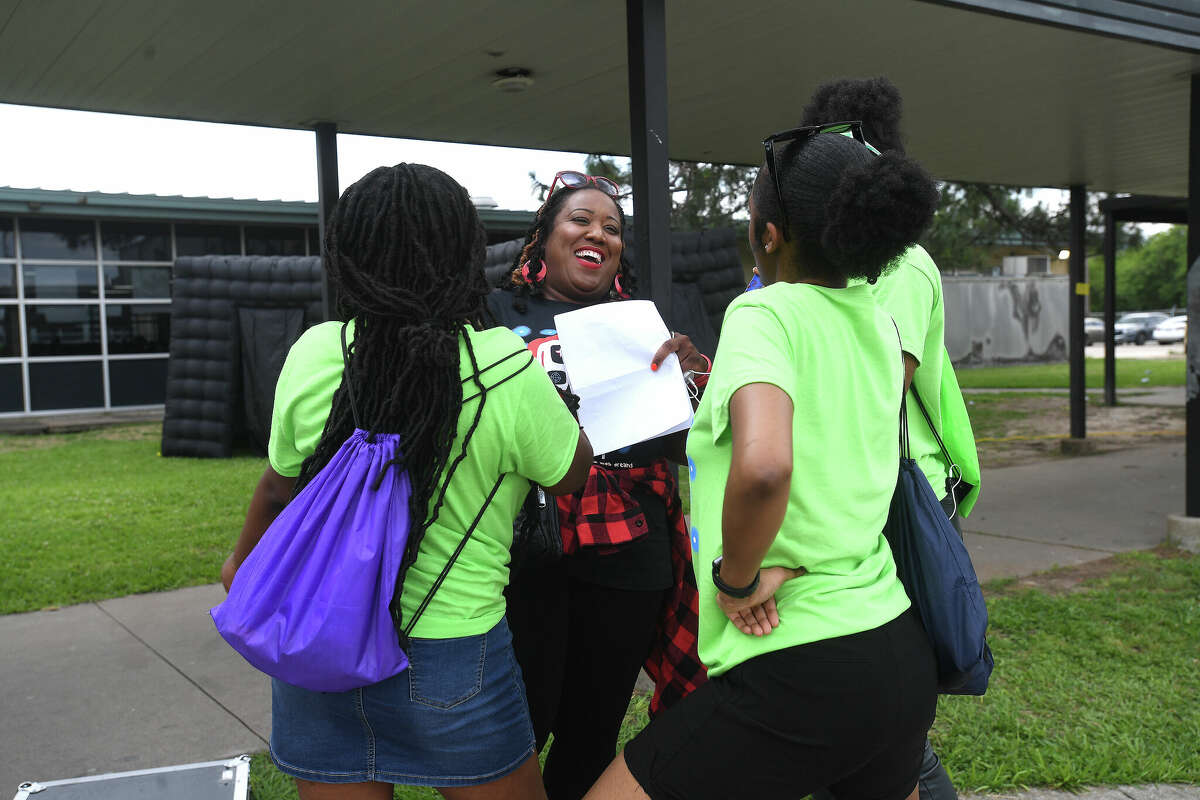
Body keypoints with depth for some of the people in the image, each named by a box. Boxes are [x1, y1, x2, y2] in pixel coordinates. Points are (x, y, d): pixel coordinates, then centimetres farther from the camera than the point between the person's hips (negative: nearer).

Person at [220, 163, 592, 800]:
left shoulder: (312, 353, -9)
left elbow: (279, 489, 5)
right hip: (450, 660, -3)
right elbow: (571, 475, -1)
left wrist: (244, 560, 25)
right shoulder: (507, 368, -17)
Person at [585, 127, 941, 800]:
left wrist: (736, 578, -17)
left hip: (802, 675, -8)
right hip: (903, 653, 8)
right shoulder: (879, 321, 8)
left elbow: (762, 466, -33)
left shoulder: (765, 314, -15)